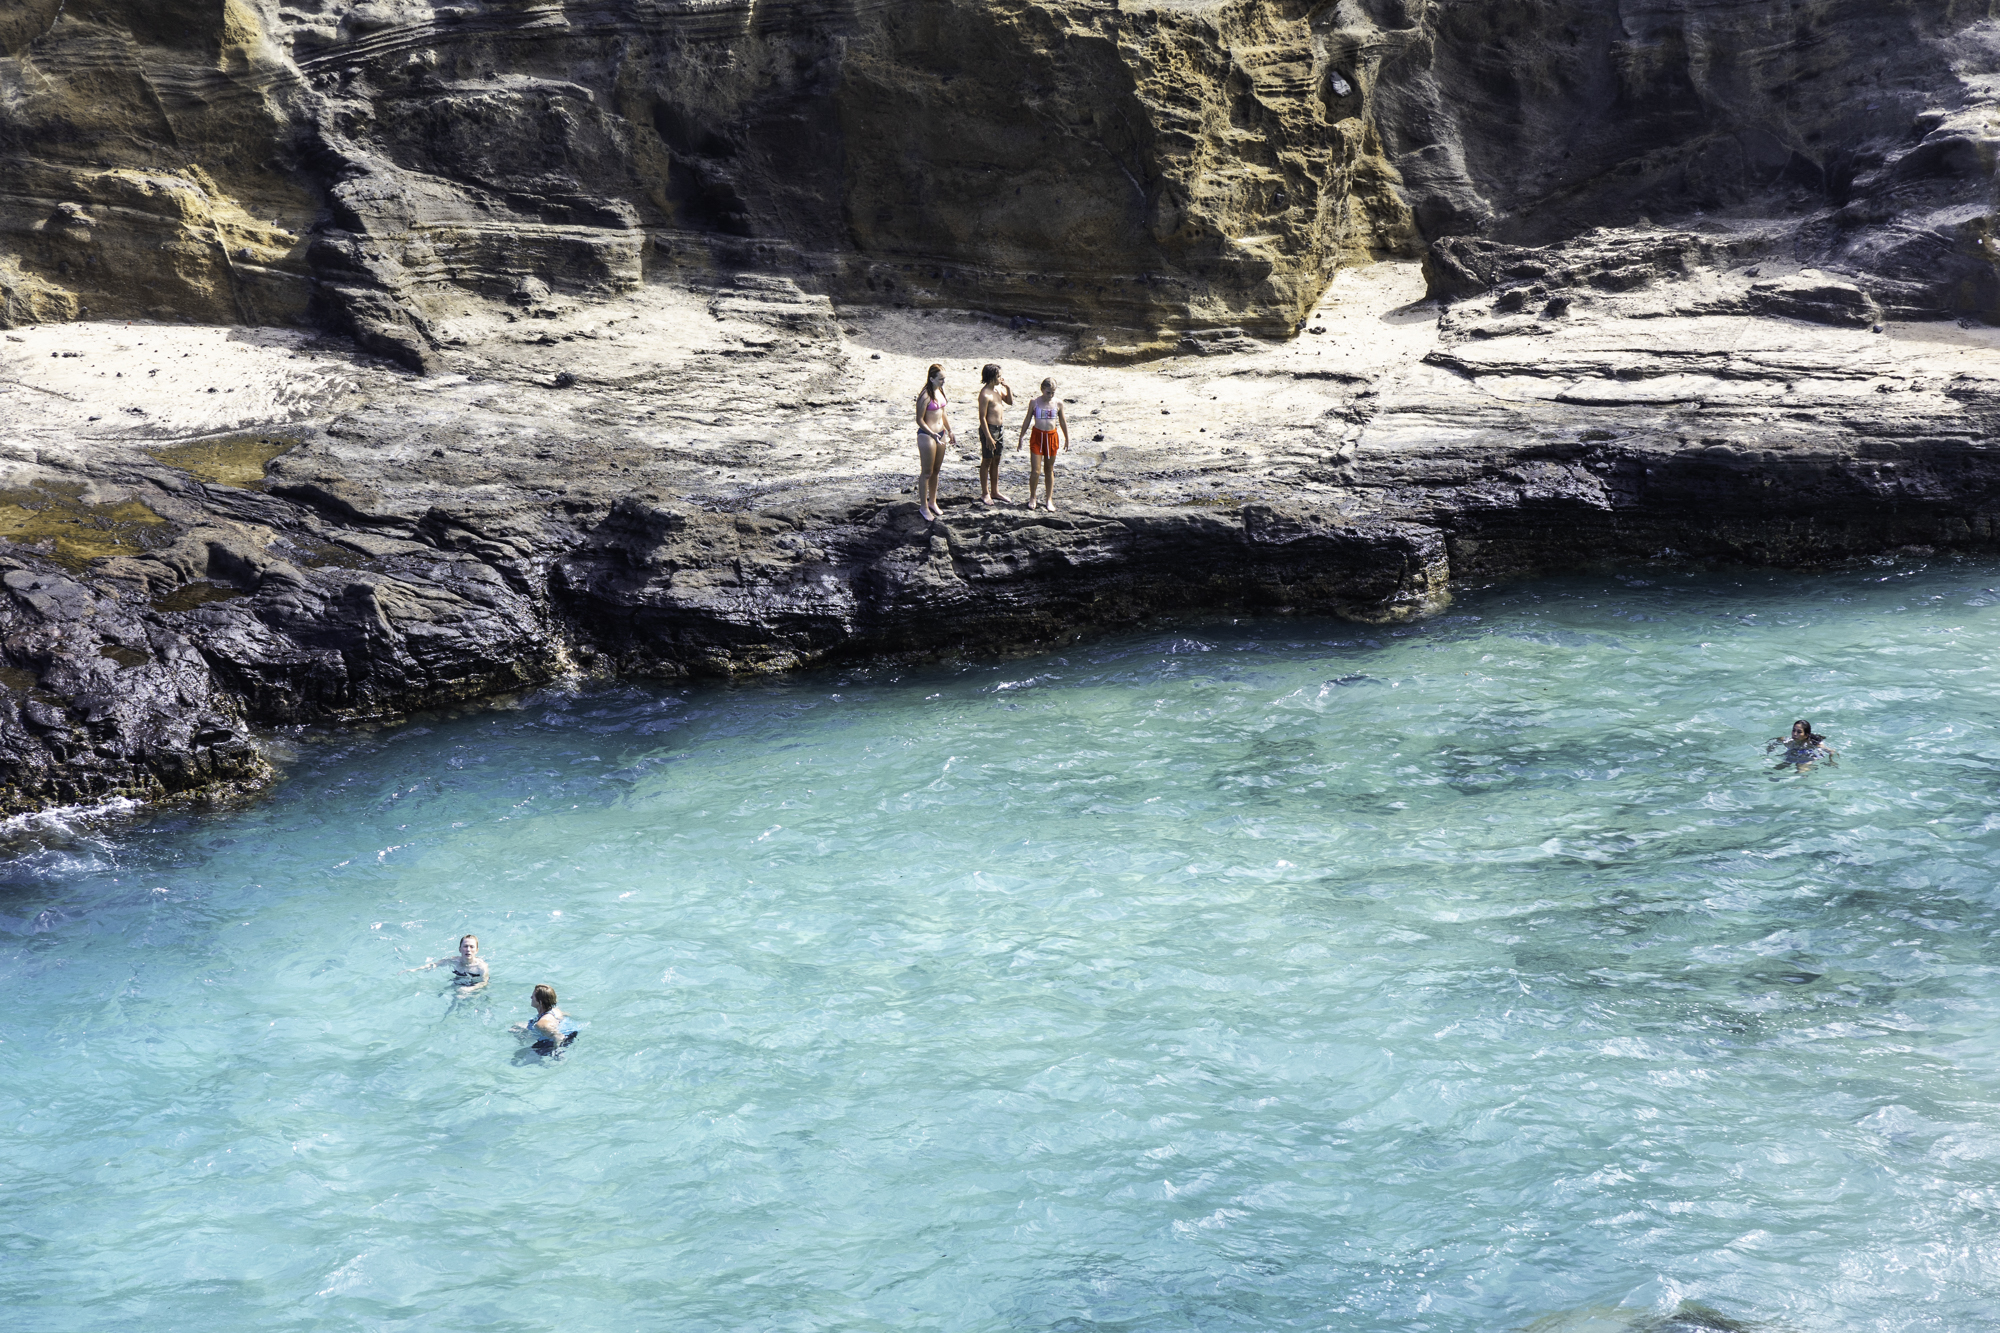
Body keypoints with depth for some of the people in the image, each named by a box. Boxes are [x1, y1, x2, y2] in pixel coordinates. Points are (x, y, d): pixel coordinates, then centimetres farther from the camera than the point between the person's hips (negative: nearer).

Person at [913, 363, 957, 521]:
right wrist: (933, 434, -25)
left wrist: (950, 431, 15)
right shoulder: (925, 396, -19)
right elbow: (920, 420, -18)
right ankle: (923, 506, 11)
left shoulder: (940, 392, 6)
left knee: (936, 471, 17)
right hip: (927, 435, -8)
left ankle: (932, 502, 29)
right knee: (926, 472, 1)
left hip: (940, 434, 8)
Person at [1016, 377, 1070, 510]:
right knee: (1035, 471, -7)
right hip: (1037, 436, -2)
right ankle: (1032, 498, 12)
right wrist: (1020, 438, 8)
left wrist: (1067, 438, 19)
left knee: (1049, 470, 9)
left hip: (1052, 437, 2)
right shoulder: (1034, 403, -3)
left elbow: (1063, 422, 13)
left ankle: (1049, 499, 18)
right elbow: (1027, 420, 6)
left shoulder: (1058, 404, 1)